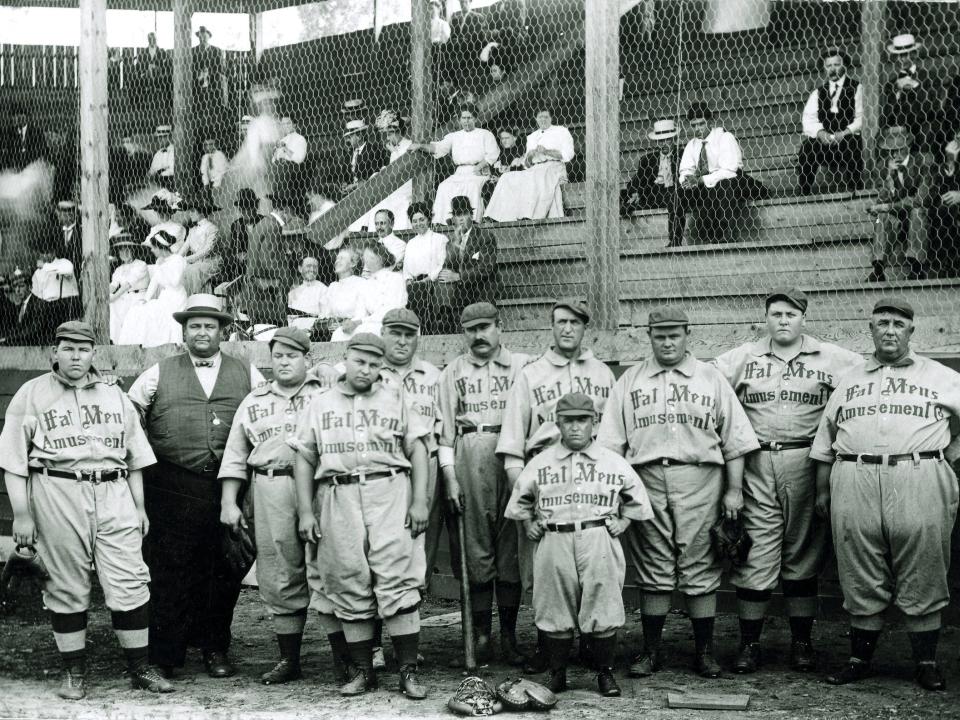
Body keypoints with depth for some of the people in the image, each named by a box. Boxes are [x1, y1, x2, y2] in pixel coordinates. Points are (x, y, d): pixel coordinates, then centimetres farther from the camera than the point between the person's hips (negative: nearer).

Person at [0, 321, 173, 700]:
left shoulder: (114, 395, 16)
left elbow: (134, 456, 19)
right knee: (66, 588, 2)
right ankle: (74, 672, 13)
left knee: (130, 583, -2)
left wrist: (140, 507, 14)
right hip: (57, 497, -2)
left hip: (114, 494, 3)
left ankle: (139, 668, 7)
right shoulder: (31, 395, 5)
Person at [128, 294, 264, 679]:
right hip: (173, 489, -1)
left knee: (224, 571, 6)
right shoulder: (159, 374, 10)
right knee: (170, 571, -2)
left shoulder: (246, 374, 12)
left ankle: (215, 649, 19)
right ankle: (164, 656, 5)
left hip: (229, 486, 1)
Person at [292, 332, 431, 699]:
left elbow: (417, 450, 9)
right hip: (338, 497, 2)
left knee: (398, 581, -9)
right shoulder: (320, 404, 16)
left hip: (389, 493, -2)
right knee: (349, 587, 2)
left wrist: (420, 501, -2)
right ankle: (363, 671, 10)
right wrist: (305, 511, 5)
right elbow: (304, 459, 14)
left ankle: (408, 671, -6)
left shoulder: (395, 399, 13)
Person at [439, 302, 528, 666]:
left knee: (511, 546, -1)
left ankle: (509, 636, 5)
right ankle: (481, 634, 6)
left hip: (512, 457, -1)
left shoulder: (522, 365, 10)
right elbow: (445, 428, 11)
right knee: (475, 546, 0)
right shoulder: (453, 372, 15)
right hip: (468, 461, 1)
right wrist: (449, 477, 2)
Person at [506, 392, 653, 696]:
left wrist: (623, 522, 8)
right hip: (554, 541, 1)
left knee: (603, 608, -4)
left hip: (598, 539, 0)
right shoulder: (540, 463, 10)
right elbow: (520, 499, 24)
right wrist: (528, 522, 11)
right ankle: (557, 674, 13)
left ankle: (605, 673, 9)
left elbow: (636, 499, 21)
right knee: (555, 612, 1)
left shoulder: (613, 463, 9)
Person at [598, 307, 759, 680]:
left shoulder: (711, 379, 12)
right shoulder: (629, 381, 14)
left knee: (701, 568, -1)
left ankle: (704, 650, 6)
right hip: (646, 478, 1)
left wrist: (734, 489, 3)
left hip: (699, 479, -1)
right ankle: (651, 649, 9)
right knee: (653, 568, 2)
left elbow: (735, 439, 10)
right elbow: (612, 441, 10)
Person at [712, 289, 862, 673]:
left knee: (803, 555, 5)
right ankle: (749, 644, 4)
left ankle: (802, 642, 14)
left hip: (805, 464, 0)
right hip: (756, 464, 1)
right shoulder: (742, 357, 11)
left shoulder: (830, 359, 7)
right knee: (754, 554, -2)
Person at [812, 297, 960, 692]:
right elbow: (825, 441, 20)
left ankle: (926, 663, 8)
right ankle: (859, 659, 14)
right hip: (855, 483, 2)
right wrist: (822, 489, 14)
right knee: (861, 581, 5)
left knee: (922, 581, -1)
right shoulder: (848, 381, 19)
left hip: (919, 480, -2)